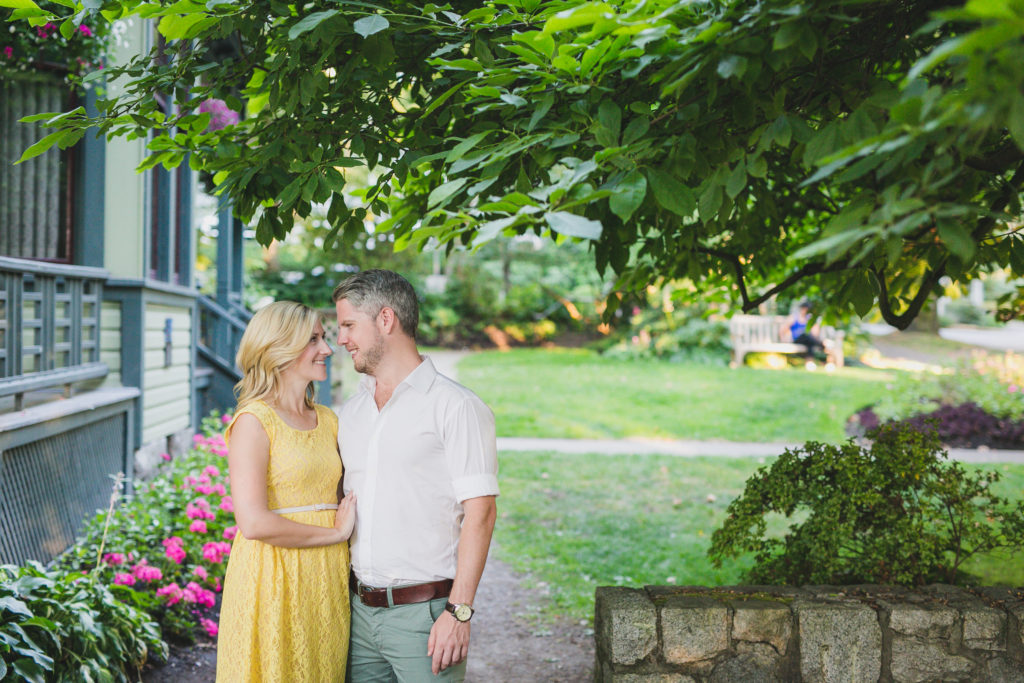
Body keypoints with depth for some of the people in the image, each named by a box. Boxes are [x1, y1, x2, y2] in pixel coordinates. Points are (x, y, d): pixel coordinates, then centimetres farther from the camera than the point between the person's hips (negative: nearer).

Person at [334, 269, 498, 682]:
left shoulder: (455, 406, -8)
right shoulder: (352, 411, 14)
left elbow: (479, 512, -12)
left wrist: (459, 612, -17)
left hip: (423, 612, -6)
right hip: (359, 610, 6)